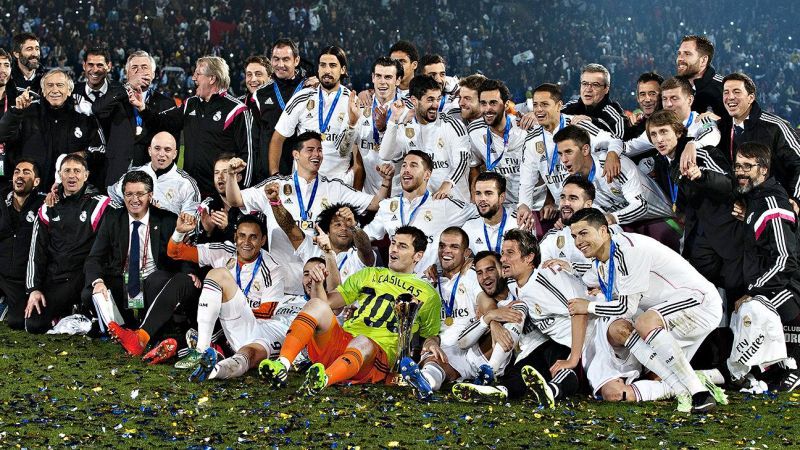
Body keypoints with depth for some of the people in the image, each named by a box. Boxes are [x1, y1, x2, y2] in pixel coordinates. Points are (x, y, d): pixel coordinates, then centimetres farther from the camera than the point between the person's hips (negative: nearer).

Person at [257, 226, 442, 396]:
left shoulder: (428, 294, 19)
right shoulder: (369, 274, 27)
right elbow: (326, 301, 20)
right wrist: (317, 283, 1)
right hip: (341, 340, 4)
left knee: (362, 342, -40)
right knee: (316, 304, -25)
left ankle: (323, 380, -68)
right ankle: (282, 365, -42)